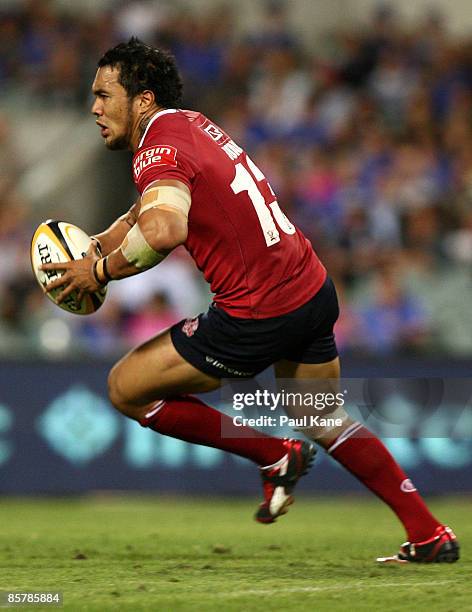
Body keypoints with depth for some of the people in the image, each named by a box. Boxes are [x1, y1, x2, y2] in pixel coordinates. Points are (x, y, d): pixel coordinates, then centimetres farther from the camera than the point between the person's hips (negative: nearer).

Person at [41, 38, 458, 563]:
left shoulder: (160, 149, -15)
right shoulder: (191, 125, 13)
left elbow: (164, 230, -36)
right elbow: (150, 209, 30)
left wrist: (100, 271, -21)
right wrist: (96, 245, 16)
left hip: (260, 313, -9)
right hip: (314, 289, 9)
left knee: (126, 388, 2)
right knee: (325, 423, 27)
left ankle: (275, 456, 8)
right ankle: (430, 536, 28)